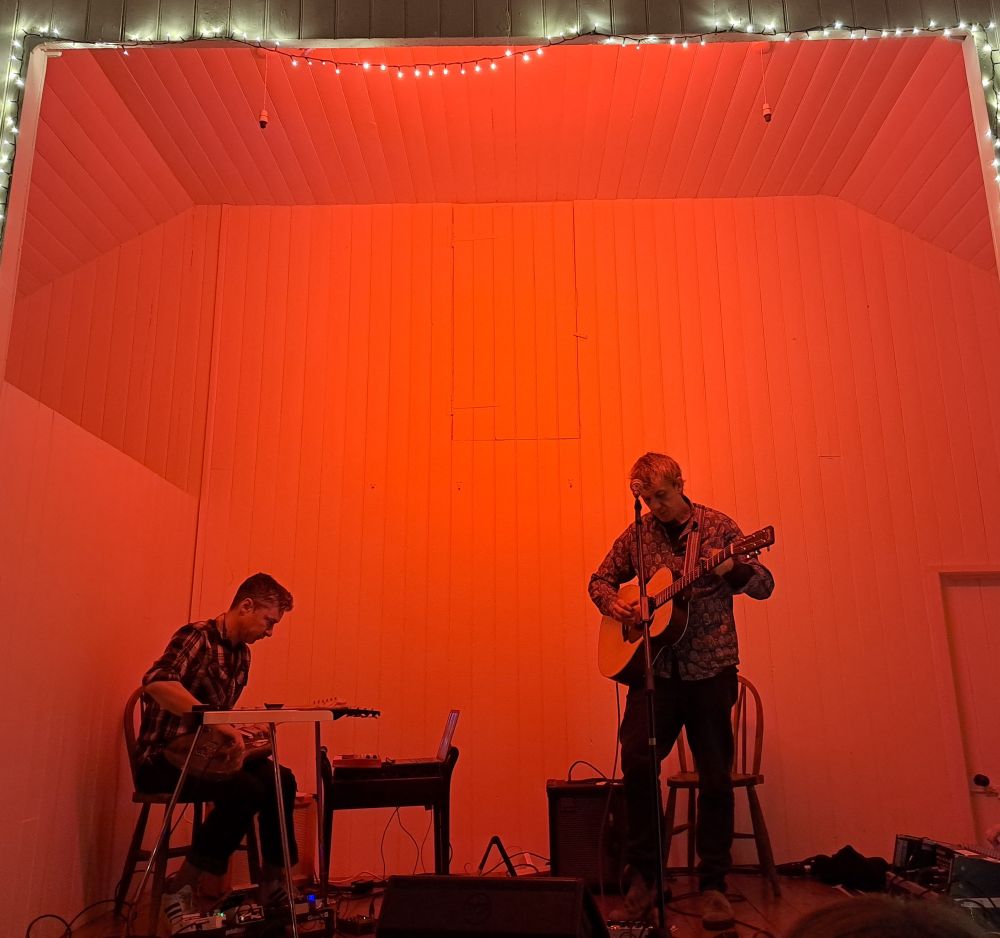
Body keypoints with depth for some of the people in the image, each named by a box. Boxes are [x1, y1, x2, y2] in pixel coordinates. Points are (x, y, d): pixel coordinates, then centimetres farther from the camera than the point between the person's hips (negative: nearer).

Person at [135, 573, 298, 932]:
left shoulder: (241, 654, 10)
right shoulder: (197, 637, -18)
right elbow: (156, 682, -38)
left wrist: (236, 733, 5)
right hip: (162, 758, -9)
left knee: (281, 781, -6)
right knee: (246, 790, -28)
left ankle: (274, 883, 8)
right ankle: (183, 887, -12)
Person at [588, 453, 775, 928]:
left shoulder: (717, 526, -1)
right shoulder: (637, 535, 7)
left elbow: (764, 585, -3)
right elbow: (600, 579, 18)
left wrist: (732, 569, -24)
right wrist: (614, 605, -4)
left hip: (710, 669, -1)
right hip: (655, 669, 2)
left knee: (715, 776, 4)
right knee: (636, 763, -10)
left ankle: (713, 885, 20)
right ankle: (642, 877, 8)